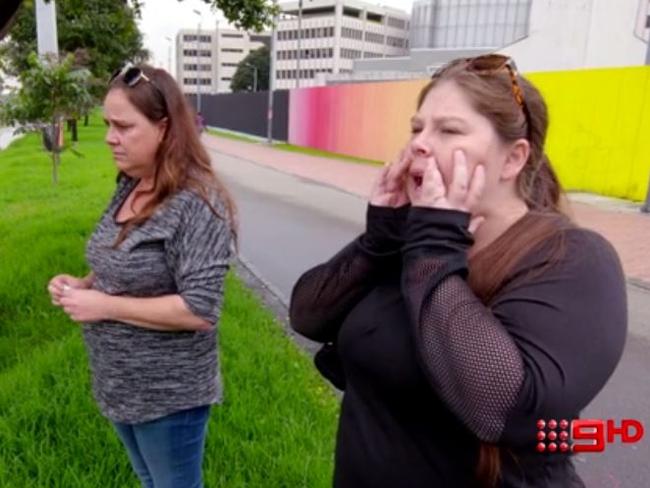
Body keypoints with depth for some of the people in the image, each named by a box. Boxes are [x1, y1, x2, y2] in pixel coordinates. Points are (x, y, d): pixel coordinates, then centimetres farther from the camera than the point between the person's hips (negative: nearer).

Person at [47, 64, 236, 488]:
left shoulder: (196, 203, -25)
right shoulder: (128, 189, 1)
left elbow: (200, 311, -28)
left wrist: (104, 306, -24)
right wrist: (83, 284, -4)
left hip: (169, 395, -8)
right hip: (120, 386, 8)